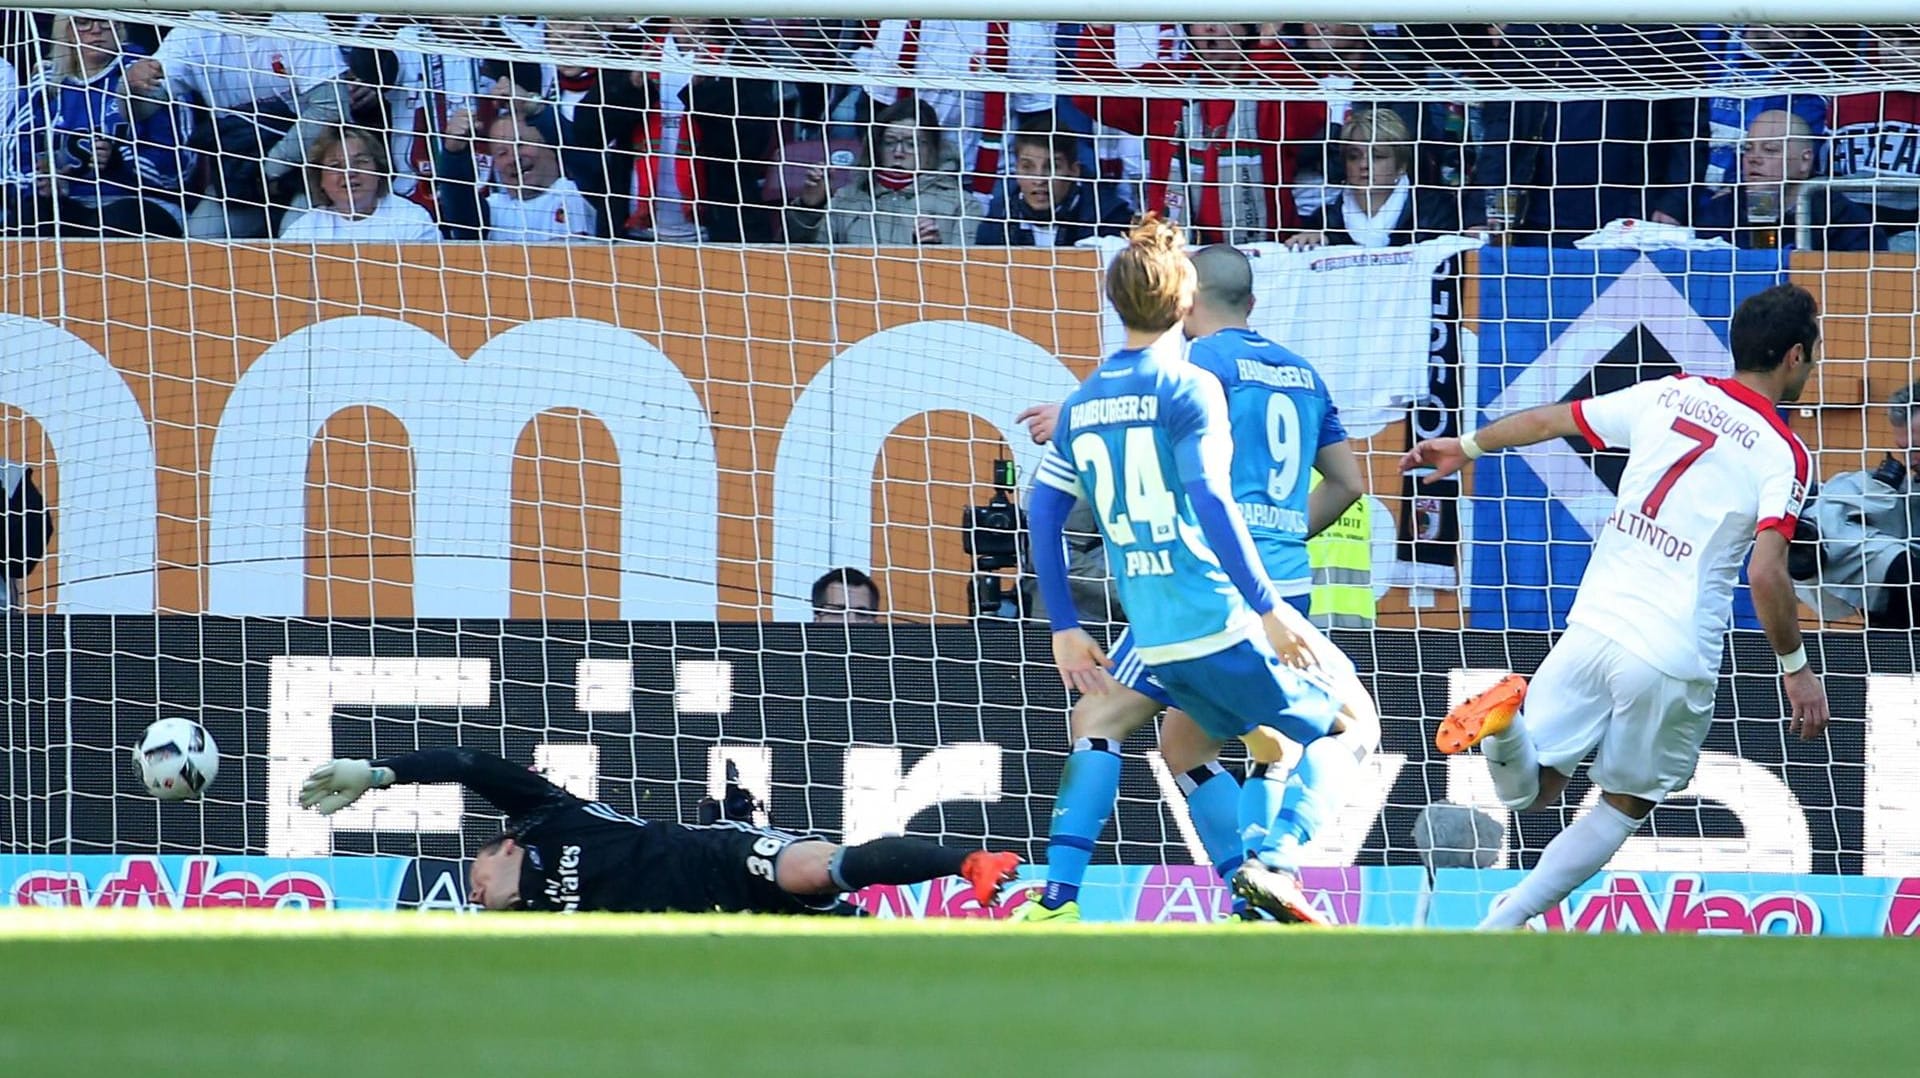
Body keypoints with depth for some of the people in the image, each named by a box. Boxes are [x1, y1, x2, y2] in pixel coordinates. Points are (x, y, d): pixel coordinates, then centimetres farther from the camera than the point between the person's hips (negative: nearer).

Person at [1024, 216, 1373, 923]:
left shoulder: (1081, 406, 12)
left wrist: (1065, 629, 18)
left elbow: (1043, 514, 12)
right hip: (1221, 622, -7)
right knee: (1344, 727, 7)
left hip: (1153, 639, 7)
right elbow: (1210, 500, -20)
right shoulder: (1189, 388, -9)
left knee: (1271, 743, 22)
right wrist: (1268, 607, -20)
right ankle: (1273, 861, -14)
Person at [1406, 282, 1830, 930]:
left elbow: (1551, 420, 18)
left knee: (1530, 792, 13)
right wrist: (1796, 667, -3)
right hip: (1675, 658, -3)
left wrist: (1465, 447, 33)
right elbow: (1765, 573, -16)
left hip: (1594, 627, 3)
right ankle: (1502, 925, 4)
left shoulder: (1669, 396, 8)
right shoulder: (1783, 455, -7)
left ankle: (1508, 722, -21)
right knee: (1627, 805, 17)